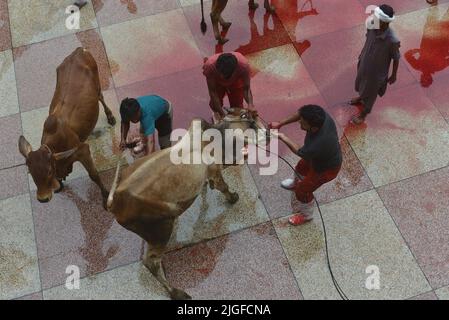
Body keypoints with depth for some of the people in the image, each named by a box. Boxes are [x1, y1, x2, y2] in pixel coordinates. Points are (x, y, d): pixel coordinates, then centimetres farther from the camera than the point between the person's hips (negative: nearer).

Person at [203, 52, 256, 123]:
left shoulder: (244, 65, -43)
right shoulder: (210, 66, -43)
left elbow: (246, 88, -35)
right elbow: (212, 91, -36)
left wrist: (250, 104, -54)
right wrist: (222, 114, -40)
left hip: (236, 83, 0)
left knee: (237, 106, -3)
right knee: (215, 104, -4)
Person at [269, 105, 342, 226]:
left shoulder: (316, 146, -48)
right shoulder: (321, 116, -32)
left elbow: (299, 152, -24)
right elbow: (300, 113, -10)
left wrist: (283, 137, -13)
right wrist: (280, 123, -10)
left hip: (326, 169, -7)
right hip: (324, 156, 7)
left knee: (302, 191, 16)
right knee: (301, 167, 33)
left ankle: (306, 215, 46)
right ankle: (297, 183, 68)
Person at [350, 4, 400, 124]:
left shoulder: (392, 41, -38)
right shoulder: (372, 27, -23)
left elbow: (396, 59, -19)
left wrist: (393, 76, -5)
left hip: (377, 71, -5)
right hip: (364, 63, 5)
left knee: (370, 93, 21)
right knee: (362, 84, 33)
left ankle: (363, 114, 48)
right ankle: (361, 98, 66)